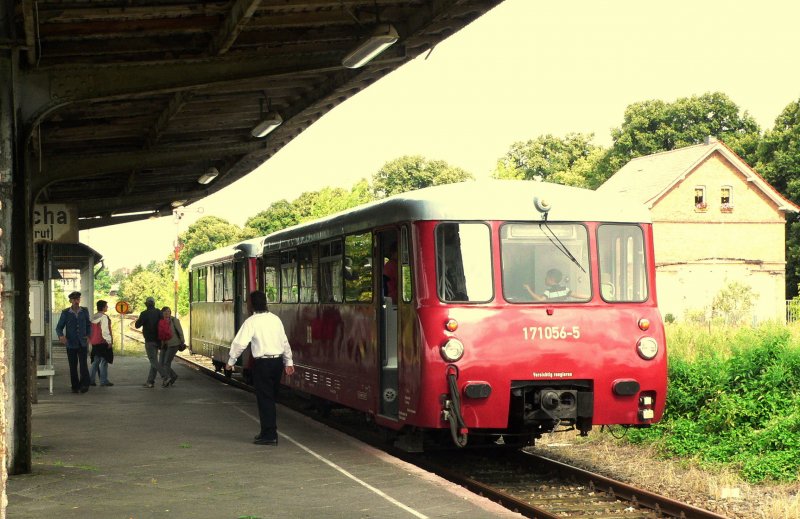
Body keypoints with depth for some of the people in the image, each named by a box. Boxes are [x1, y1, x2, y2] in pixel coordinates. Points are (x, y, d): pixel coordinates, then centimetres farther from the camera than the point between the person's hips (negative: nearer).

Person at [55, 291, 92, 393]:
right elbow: (59, 327, 0)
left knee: (83, 364, -15)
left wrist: (88, 335, 2)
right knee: (73, 366, 4)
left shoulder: (85, 311, 4)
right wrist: (61, 336, -21)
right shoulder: (65, 313, -2)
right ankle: (75, 386, 13)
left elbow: (88, 324, 17)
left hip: (82, 343, 0)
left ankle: (84, 384, -15)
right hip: (71, 344, 0)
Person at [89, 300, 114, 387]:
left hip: (95, 343, 8)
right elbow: (105, 331, -19)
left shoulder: (93, 317, 12)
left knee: (95, 361, 12)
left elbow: (92, 330, 16)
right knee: (104, 362, -3)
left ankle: (90, 380, 10)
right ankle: (103, 381, -2)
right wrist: (109, 341, -14)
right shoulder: (104, 317, -14)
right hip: (103, 343, -8)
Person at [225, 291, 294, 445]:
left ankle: (269, 435, 1)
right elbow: (285, 342, 14)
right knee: (271, 398, 17)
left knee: (265, 399, 0)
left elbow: (240, 343, -13)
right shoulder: (275, 319, 8)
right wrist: (289, 362, 23)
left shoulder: (251, 321, -10)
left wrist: (231, 361, -2)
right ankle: (270, 431, 25)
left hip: (263, 363, -6)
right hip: (278, 361, 6)